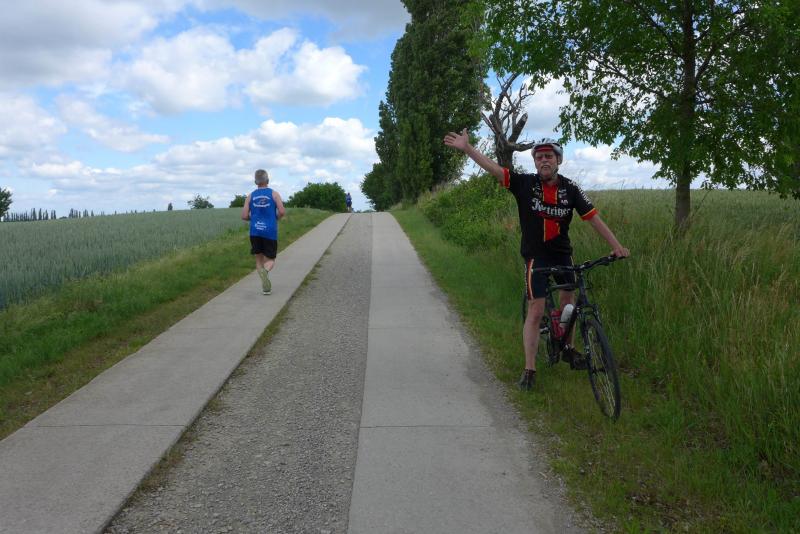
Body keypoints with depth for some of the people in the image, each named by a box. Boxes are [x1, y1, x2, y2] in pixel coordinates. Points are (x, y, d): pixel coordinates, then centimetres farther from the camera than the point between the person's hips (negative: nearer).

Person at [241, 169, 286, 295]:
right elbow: (282, 212, -10)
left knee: (259, 259, 14)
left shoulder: (250, 196, 6)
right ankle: (265, 271, -29)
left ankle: (265, 287, 8)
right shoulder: (274, 194, 0)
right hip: (270, 232, -2)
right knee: (270, 260, 6)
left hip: (255, 231, 2)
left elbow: (244, 216, 1)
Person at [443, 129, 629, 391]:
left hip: (562, 253, 4)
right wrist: (466, 148, -28)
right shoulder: (525, 183, -11)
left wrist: (615, 245, -10)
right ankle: (529, 370, -1)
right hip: (535, 255, -4)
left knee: (568, 300, 16)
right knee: (536, 311, -8)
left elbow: (593, 217, -6)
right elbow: (494, 169, -18)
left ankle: (567, 348, 40)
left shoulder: (570, 189, -6)